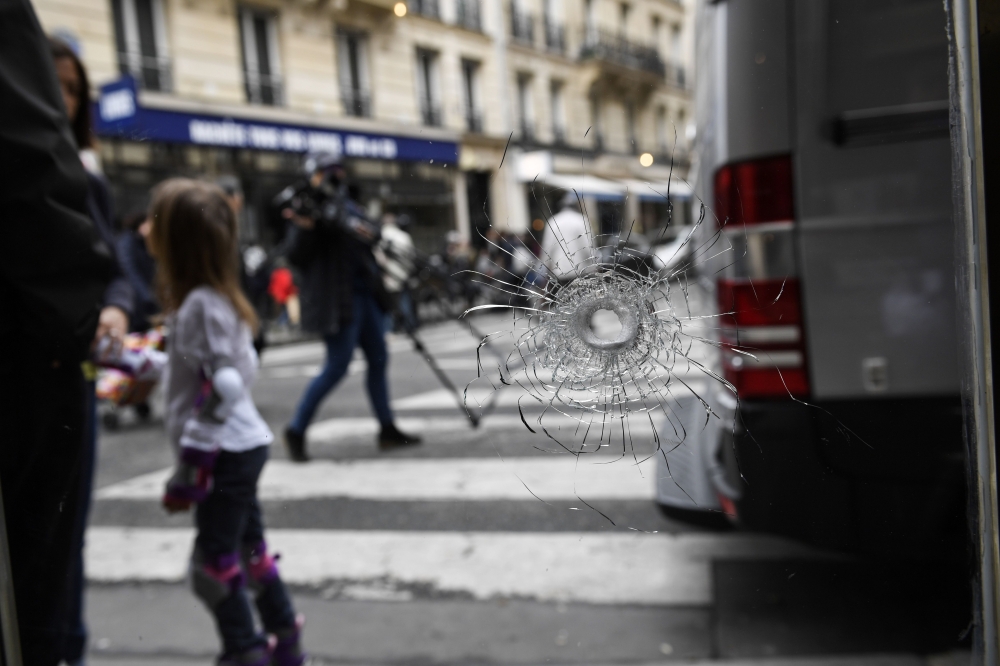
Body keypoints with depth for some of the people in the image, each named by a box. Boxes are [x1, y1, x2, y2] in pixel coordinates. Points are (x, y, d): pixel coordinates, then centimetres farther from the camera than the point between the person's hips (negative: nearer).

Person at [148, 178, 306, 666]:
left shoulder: (202, 303, -18)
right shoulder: (214, 297, 11)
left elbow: (220, 390, -23)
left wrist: (190, 466, -22)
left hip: (224, 452, -10)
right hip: (240, 447, 10)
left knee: (213, 564, 0)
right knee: (249, 550, 18)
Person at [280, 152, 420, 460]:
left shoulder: (349, 207, 16)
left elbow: (371, 242, 24)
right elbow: (296, 257, -13)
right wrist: (304, 229, -28)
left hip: (366, 294, 8)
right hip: (337, 300, -8)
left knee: (378, 360, 10)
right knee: (336, 367, -8)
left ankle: (387, 429, 20)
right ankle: (296, 430, 6)